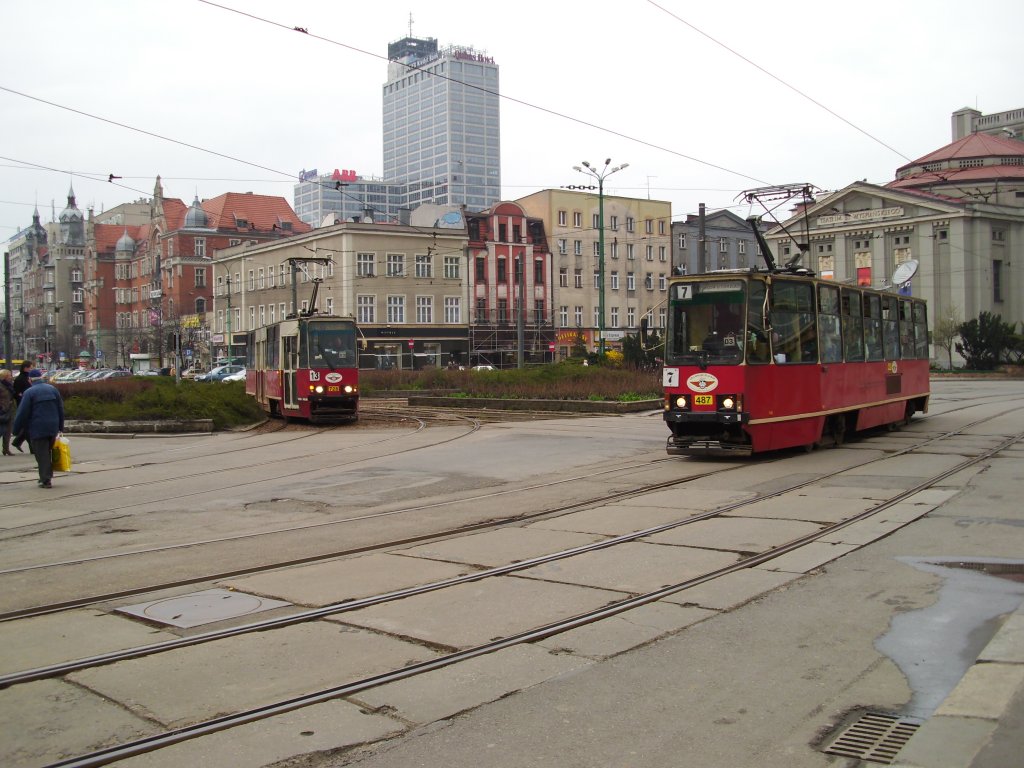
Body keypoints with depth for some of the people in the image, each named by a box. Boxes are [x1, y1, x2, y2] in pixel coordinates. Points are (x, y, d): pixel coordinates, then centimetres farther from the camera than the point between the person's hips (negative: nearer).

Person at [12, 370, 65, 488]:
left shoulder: (29, 392, -7)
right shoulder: (52, 389, 9)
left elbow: (22, 413, -9)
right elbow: (61, 409, 12)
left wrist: (17, 429, 0)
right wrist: (60, 427, 17)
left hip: (37, 429, -5)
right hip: (53, 428, 5)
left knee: (41, 454, -1)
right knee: (49, 452, 17)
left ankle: (46, 480, -4)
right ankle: (48, 476, 20)